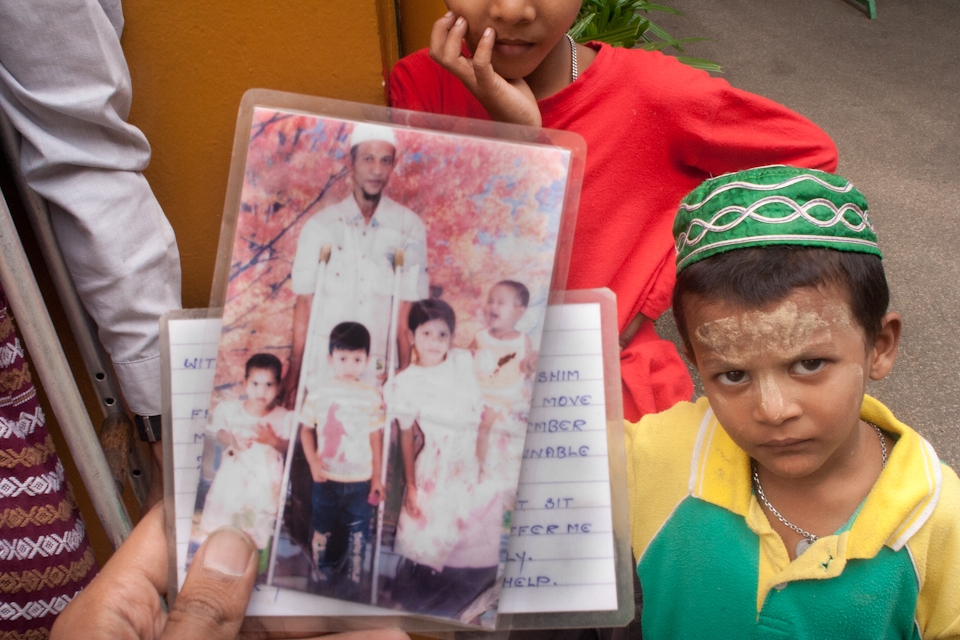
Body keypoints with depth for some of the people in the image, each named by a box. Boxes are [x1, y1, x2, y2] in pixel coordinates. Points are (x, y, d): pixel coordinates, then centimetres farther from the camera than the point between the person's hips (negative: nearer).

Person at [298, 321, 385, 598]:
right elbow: (306, 430, 4)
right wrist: (313, 463, -8)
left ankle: (352, 579, 20)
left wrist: (378, 477, 4)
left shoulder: (372, 397, -3)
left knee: (357, 531, 6)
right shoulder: (319, 394, -3)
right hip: (326, 478, 0)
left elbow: (376, 438, 2)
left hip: (360, 480, 0)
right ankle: (320, 573, 29)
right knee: (322, 528, 12)